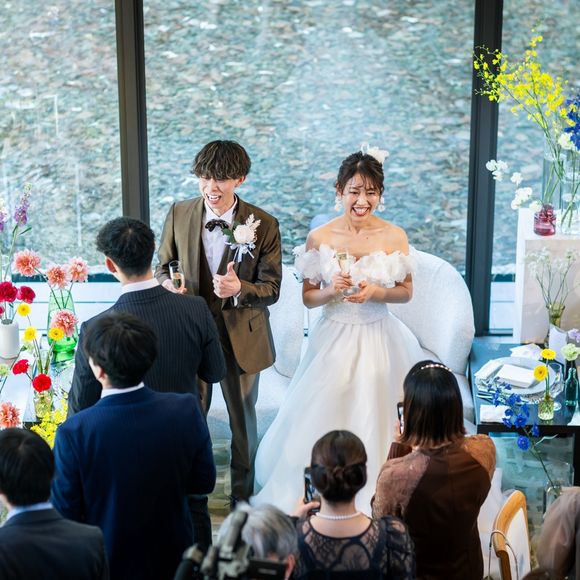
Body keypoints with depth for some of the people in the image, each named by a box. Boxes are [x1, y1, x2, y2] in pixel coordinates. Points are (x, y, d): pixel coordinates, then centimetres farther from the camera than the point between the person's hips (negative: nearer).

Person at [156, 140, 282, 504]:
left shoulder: (264, 225, -13)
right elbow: (163, 266, 6)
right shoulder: (179, 214, -6)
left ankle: (243, 498, 38)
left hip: (242, 337, -1)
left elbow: (271, 289, -11)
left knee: (244, 421, 17)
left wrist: (239, 288, -31)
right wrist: (167, 283, -17)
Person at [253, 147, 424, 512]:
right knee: (323, 418, 5)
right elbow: (308, 297, 2)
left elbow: (406, 292, 3)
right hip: (335, 340, 0)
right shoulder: (320, 238, -5)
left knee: (373, 420, 6)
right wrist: (332, 291, -18)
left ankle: (375, 504, 24)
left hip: (378, 340, 0)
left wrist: (375, 292, -15)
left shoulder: (394, 237, -6)